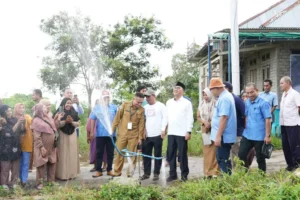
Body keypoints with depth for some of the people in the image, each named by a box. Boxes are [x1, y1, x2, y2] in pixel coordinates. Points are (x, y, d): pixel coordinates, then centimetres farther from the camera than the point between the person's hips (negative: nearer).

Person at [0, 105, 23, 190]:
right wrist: (18, 123, -25)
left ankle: (13, 182, 21)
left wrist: (21, 123, -12)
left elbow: (21, 131, 7)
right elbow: (10, 132, -19)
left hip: (15, 147, 5)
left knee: (15, 166, 10)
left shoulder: (14, 120, 4)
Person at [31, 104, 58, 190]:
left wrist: (58, 119, 6)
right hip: (43, 147, -7)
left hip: (51, 147, 7)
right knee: (42, 165, -1)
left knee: (52, 164, 12)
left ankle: (51, 181, 24)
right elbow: (37, 137, -16)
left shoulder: (48, 118, 11)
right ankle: (39, 183, 9)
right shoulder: (37, 121, -11)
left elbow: (54, 130, 16)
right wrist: (42, 147, -21)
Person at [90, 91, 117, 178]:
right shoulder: (96, 107, 5)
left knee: (110, 153, 7)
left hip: (111, 134, 0)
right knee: (99, 153, 3)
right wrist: (92, 132, -1)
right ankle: (98, 170, 8)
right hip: (100, 134, 0)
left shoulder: (114, 107, 4)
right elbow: (92, 120, 4)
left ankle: (109, 170, 16)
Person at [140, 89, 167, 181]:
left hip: (158, 134, -5)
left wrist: (163, 129, -13)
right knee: (146, 154, 6)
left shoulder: (161, 106, 0)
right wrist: (144, 130, 5)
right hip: (147, 135, 5)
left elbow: (165, 118, -5)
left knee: (157, 155, 2)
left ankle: (156, 173, 8)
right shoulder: (145, 107, 15)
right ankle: (146, 173, 14)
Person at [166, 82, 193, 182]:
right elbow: (167, 116, 14)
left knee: (182, 155, 1)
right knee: (171, 154, 8)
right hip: (171, 133, 5)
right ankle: (172, 174, 19)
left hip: (182, 133, -5)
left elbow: (190, 118, -6)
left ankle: (184, 174, 13)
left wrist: (188, 131, -12)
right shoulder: (169, 102, 13)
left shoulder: (187, 103, -2)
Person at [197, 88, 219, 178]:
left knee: (214, 151, -5)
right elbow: (198, 117, 10)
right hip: (205, 130, 5)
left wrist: (211, 123, -17)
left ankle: (215, 172, 2)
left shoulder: (215, 104, -9)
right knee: (206, 152, 7)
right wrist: (204, 122, -8)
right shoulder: (201, 104, 7)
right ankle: (207, 172, 14)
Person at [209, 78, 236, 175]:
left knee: (222, 161, -4)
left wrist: (218, 136, -25)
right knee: (224, 160, 15)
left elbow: (224, 118, -25)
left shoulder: (224, 98, -18)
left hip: (223, 136, -10)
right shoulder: (225, 96, 14)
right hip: (225, 135, 10)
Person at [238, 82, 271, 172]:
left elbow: (268, 120, -16)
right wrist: (245, 129, 14)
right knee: (241, 155, 7)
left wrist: (268, 135, -19)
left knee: (260, 158, 7)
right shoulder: (247, 103, 8)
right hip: (247, 135, 6)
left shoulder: (263, 103, -13)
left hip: (259, 137, -6)